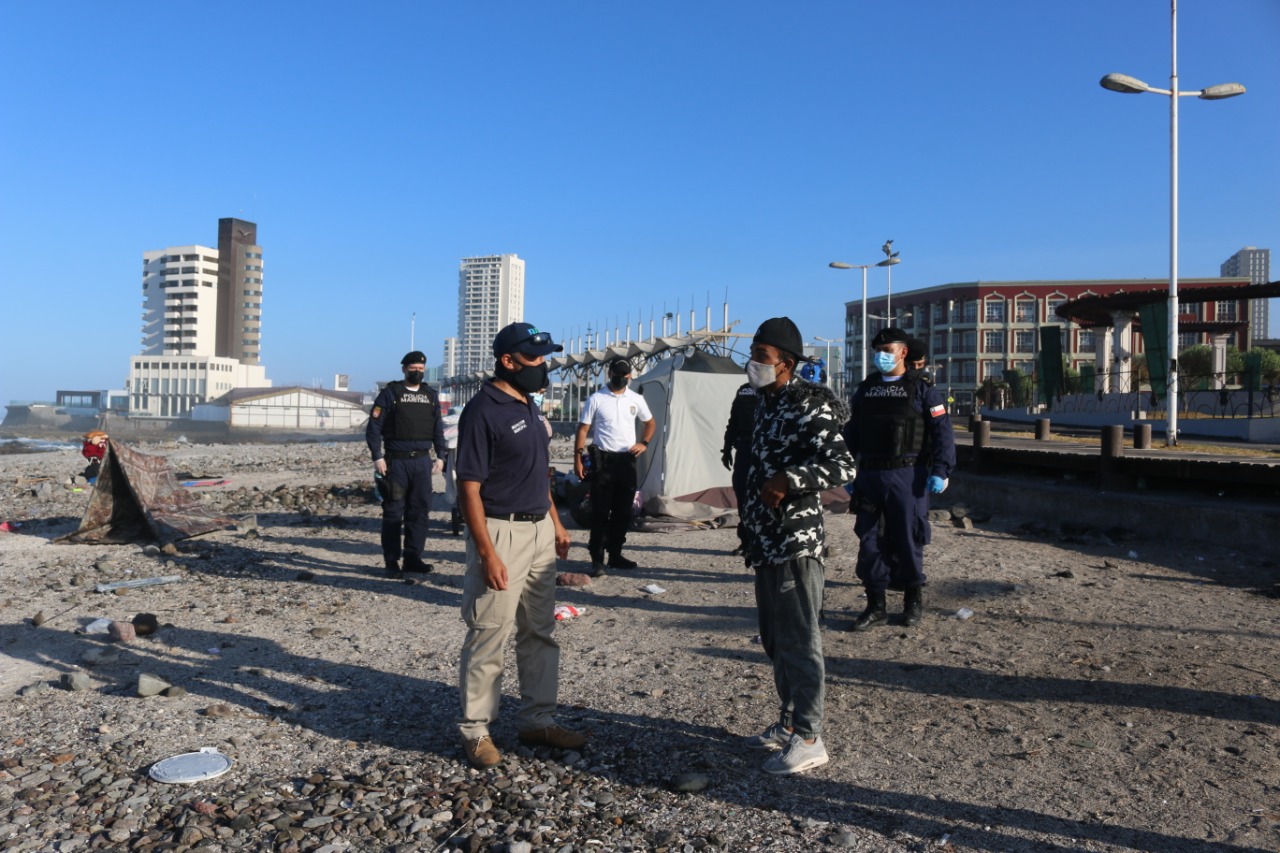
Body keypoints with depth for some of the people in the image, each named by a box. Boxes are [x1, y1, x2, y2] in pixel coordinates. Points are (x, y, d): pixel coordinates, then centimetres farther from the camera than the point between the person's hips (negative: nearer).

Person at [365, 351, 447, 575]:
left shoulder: (431, 395, 12)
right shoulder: (390, 393, -1)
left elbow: (438, 428, 15)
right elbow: (373, 427, -4)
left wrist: (441, 456, 5)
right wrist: (377, 457, -11)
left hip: (422, 462, 4)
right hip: (396, 461, -4)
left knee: (419, 511, 5)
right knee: (393, 512, 0)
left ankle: (413, 557, 13)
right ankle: (391, 561, 7)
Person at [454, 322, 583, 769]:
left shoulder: (529, 406, 11)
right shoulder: (483, 410, -15)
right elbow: (469, 487, -18)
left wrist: (556, 523, 17)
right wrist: (487, 553, -22)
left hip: (540, 531, 9)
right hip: (501, 532, -9)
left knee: (540, 631, 15)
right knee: (489, 636, -1)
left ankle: (537, 720, 27)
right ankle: (474, 729, 14)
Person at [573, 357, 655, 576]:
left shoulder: (636, 399, 7)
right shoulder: (596, 399, -3)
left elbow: (650, 423, 21)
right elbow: (583, 429, -2)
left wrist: (644, 443, 4)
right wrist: (577, 459, -9)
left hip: (627, 460, 4)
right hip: (603, 459, -4)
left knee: (623, 511, 9)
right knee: (600, 511, -4)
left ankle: (615, 554, 20)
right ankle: (597, 559, 0)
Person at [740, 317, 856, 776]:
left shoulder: (807, 406, -14)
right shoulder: (765, 403, 14)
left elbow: (843, 465, -22)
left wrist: (788, 480, -28)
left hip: (796, 543, -10)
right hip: (766, 543, 10)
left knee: (799, 641, -2)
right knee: (774, 640, 17)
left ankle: (809, 738, 8)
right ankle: (788, 723, 31)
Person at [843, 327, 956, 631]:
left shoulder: (921, 388, -1)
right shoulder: (865, 389, 13)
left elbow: (942, 432, -5)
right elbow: (851, 433, 16)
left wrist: (940, 471, -14)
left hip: (907, 476, -4)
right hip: (869, 477, 4)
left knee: (907, 539, 3)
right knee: (869, 540, 5)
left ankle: (913, 599, 22)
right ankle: (875, 605, 14)